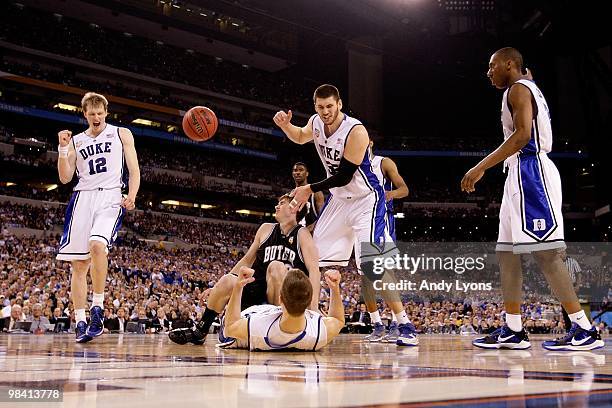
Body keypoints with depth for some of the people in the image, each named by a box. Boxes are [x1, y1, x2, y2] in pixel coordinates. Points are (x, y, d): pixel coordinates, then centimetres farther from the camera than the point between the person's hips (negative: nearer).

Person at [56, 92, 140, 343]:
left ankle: (97, 308, -19)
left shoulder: (122, 134, 11)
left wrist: (131, 196, -11)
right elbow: (65, 178, 11)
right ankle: (80, 323, 5)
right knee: (78, 264, -2)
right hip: (82, 198, 3)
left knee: (97, 244, -30)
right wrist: (63, 149, -3)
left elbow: (134, 170, 6)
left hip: (111, 197, -3)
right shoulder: (76, 141, 17)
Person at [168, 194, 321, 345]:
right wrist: (219, 287, 12)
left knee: (276, 266, -31)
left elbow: (314, 269, -12)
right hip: (258, 288, 4)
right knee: (226, 281, -19)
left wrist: (313, 305, -27)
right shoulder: (266, 229, 12)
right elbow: (247, 260, 17)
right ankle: (199, 332, -2)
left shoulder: (302, 234, -1)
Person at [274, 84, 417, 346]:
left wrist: (310, 189, -16)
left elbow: (344, 176, -23)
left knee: (373, 265, -20)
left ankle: (405, 326, -13)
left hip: (365, 200, -7)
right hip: (339, 199, 7)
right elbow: (300, 138, 19)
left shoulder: (356, 131, -24)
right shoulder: (316, 123, -3)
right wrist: (285, 125, -2)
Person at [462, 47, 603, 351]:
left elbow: (523, 135, -20)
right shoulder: (527, 90, 25)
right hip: (521, 177, 11)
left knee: (544, 252, -13)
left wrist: (481, 167, -22)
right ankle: (512, 331, 9)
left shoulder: (519, 88, -5)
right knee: (506, 253, 8)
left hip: (530, 172, -11)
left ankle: (585, 330, -10)